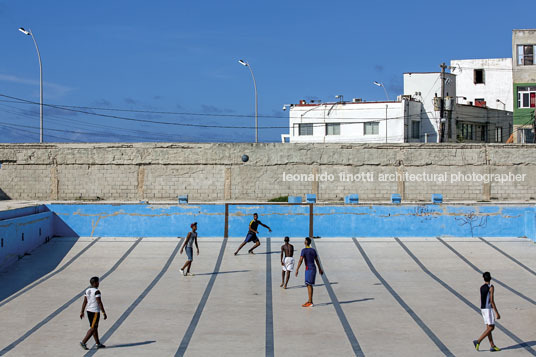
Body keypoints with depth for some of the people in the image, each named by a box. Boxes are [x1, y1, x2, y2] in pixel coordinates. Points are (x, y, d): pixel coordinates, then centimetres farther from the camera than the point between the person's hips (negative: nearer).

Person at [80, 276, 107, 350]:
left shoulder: (87, 291, 7)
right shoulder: (97, 291, -16)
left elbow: (84, 302, 8)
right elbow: (99, 303, -18)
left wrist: (82, 312, 12)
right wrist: (104, 313, -14)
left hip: (89, 310, 8)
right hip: (95, 311, -8)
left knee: (95, 327, 14)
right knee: (93, 328, -2)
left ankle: (98, 343, 20)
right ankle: (83, 342, -8)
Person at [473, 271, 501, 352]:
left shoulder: (481, 288, 9)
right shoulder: (491, 287, -13)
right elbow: (492, 301, -17)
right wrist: (496, 313, -15)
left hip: (483, 308, 8)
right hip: (489, 308, -8)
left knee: (488, 328, 8)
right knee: (491, 327, -5)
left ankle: (492, 346, 8)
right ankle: (478, 341, -12)